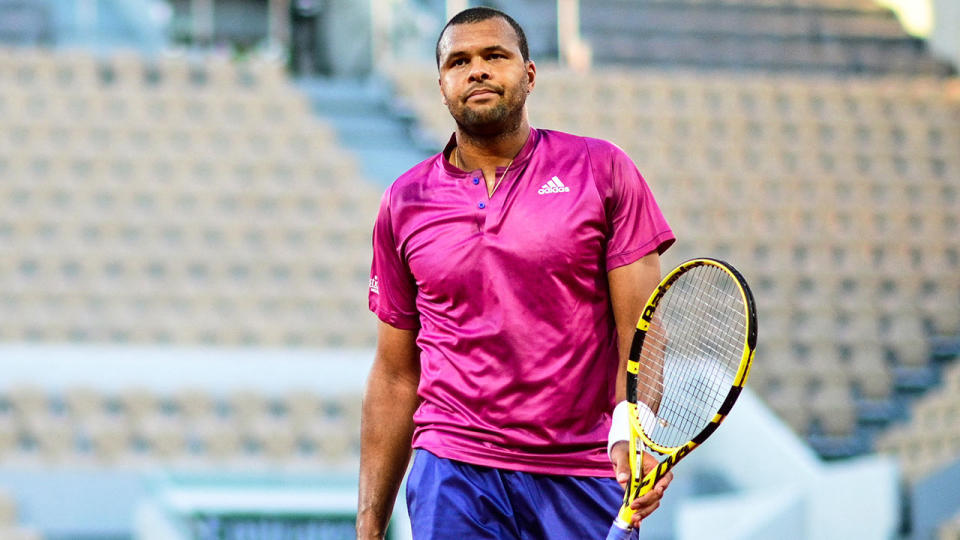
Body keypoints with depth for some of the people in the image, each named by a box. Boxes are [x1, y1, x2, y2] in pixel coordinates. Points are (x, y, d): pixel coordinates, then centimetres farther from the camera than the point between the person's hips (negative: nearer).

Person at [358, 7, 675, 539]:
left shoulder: (602, 170, 3)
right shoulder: (405, 202, 9)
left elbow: (640, 329, -2)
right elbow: (395, 376, 13)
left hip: (586, 482, -1)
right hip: (455, 471, 1)